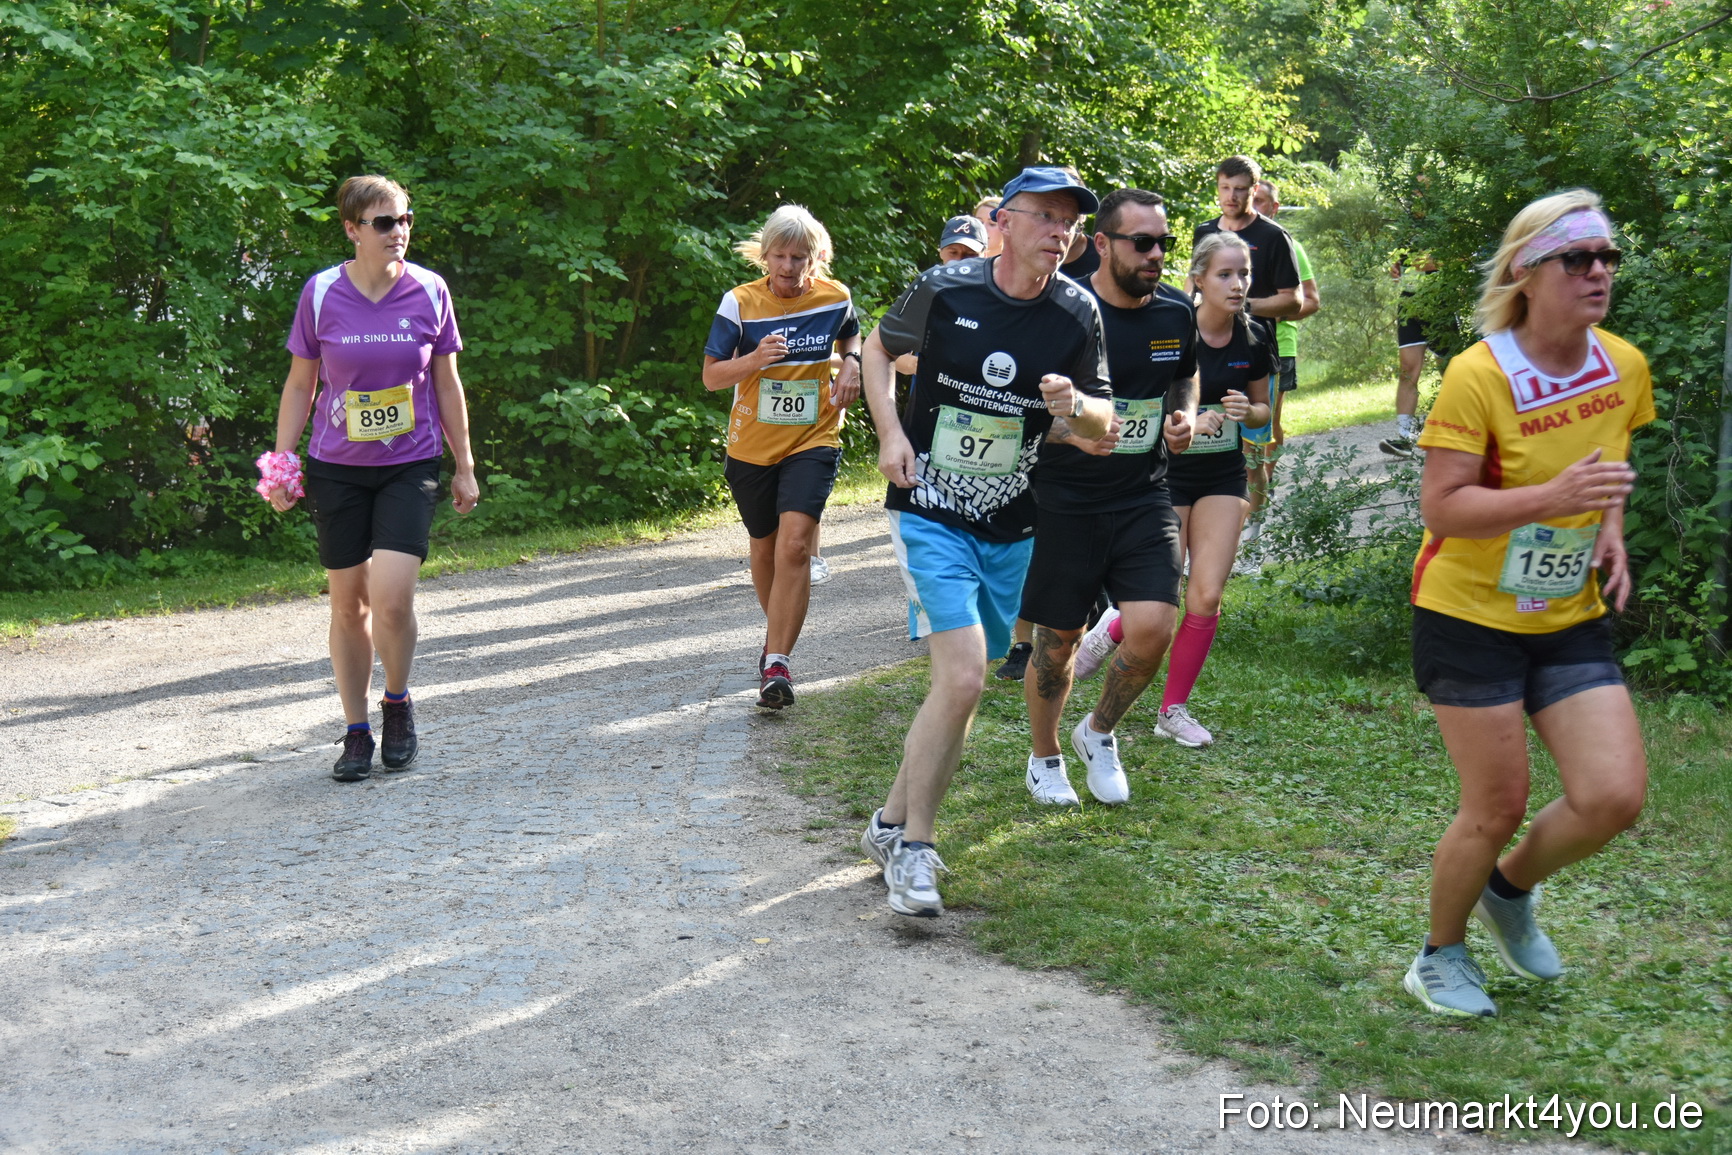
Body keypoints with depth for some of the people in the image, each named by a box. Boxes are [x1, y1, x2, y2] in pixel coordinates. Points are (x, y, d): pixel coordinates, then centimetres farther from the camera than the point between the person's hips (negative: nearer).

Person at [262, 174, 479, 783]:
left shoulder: (429, 290, -2)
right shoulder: (322, 293, -3)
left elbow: (447, 383, 7)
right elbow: (299, 384, 6)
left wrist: (464, 466, 9)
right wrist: (280, 463, 2)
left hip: (410, 466, -1)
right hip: (337, 469, 1)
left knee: (391, 597, -15)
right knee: (348, 604, 6)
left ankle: (397, 701, 13)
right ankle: (357, 732, 20)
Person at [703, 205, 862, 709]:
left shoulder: (835, 298, -2)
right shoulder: (740, 302, -7)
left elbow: (851, 336, 22)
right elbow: (711, 376, -5)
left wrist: (851, 364, 0)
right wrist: (754, 359, -24)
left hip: (812, 442, -1)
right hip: (752, 446, 1)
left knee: (794, 544, -19)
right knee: (764, 549, 16)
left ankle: (777, 661, -18)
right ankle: (777, 630, 43)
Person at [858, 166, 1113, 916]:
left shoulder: (1077, 315, -3)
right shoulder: (945, 290, -10)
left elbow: (1102, 425, 3)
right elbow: (878, 347, 8)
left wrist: (1075, 407, -20)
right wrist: (889, 432, -6)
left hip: (1011, 528, 4)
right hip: (929, 514, -4)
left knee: (961, 685, 12)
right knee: (963, 677, -18)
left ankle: (893, 824, 31)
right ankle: (913, 847, -3)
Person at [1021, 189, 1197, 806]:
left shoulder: (1176, 316, 3)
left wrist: (1184, 416, 1)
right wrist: (1071, 429, -27)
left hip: (1144, 500, 3)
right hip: (1065, 503, -3)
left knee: (1152, 628, -13)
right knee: (1056, 641, 7)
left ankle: (1099, 732, 17)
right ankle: (1045, 757, 33)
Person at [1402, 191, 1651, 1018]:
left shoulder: (1625, 367, 0)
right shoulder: (1477, 376, -19)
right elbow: (1440, 509, -23)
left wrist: (1610, 533, 1)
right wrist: (1551, 499, -35)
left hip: (1570, 619, 6)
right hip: (1469, 616, -5)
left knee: (1615, 796, -6)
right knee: (1497, 810, 0)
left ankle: (1509, 889, 26)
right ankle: (1440, 955, 27)